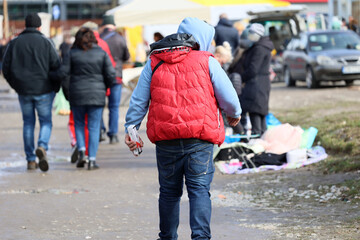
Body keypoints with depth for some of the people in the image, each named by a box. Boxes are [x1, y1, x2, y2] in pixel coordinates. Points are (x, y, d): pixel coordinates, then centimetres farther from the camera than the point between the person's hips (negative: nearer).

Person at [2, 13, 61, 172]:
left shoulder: (14, 43, 4)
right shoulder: (45, 42, -4)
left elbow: (6, 69, 5)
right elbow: (57, 66, -7)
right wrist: (56, 87, 6)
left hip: (23, 91, 2)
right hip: (43, 90, -2)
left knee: (28, 123, 13)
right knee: (46, 121, 7)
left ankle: (31, 160, 11)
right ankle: (42, 147, -21)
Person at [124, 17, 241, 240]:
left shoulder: (154, 62, 10)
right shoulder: (207, 61, 0)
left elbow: (138, 100, 9)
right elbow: (228, 97, -1)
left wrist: (131, 129, 17)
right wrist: (234, 114, 20)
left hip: (166, 141, 3)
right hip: (199, 141, -3)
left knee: (169, 191, 15)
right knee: (199, 190, -2)